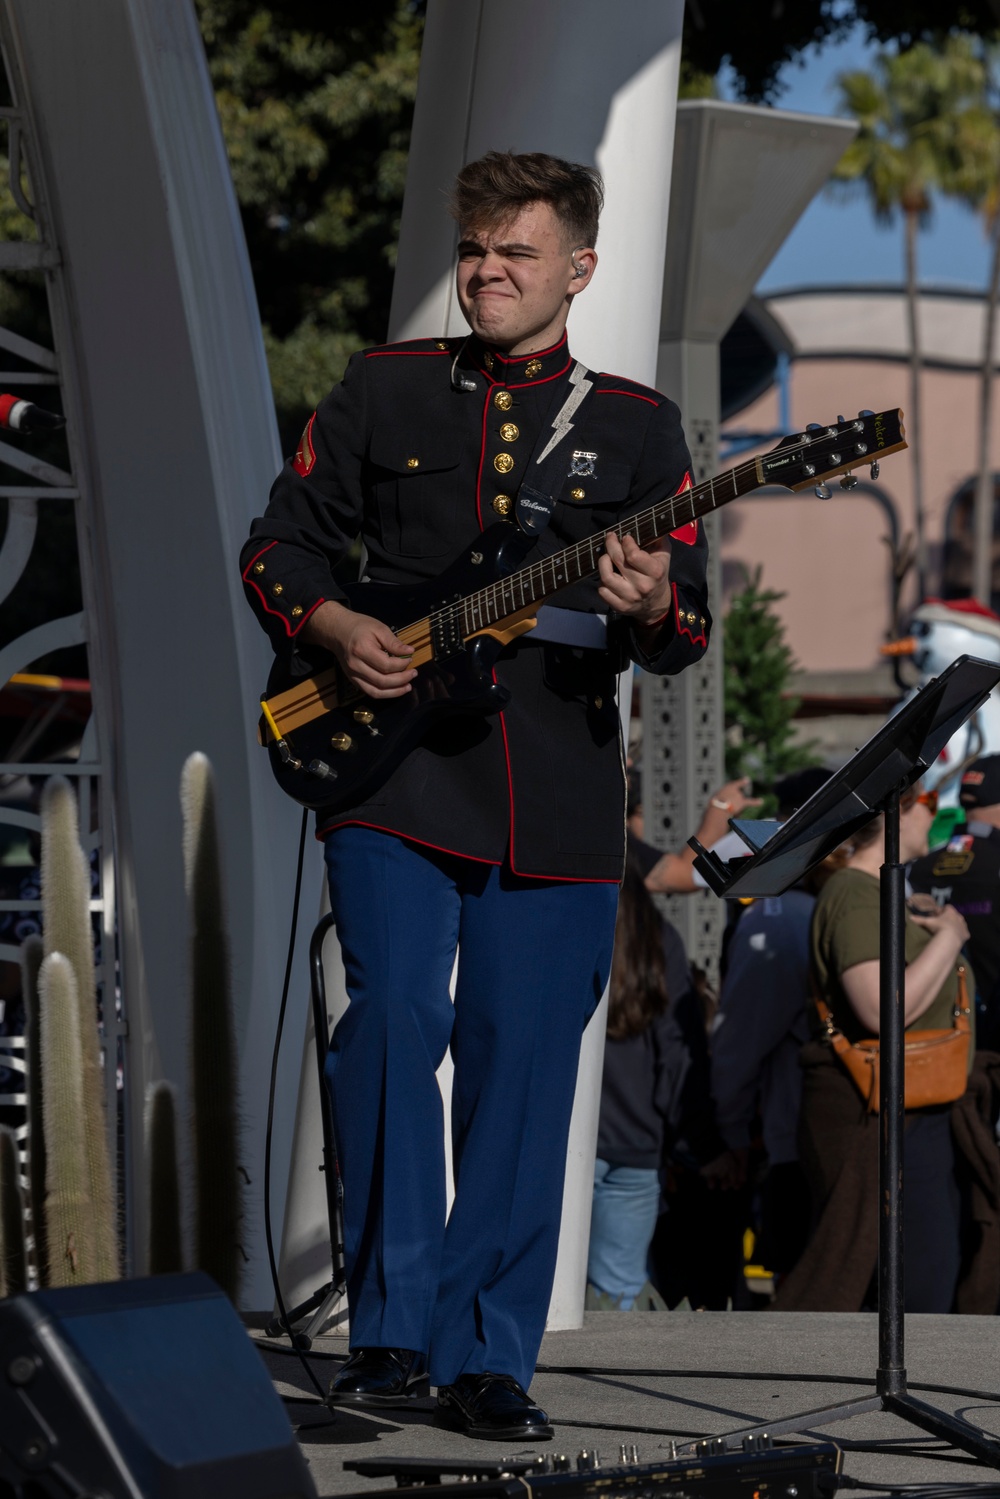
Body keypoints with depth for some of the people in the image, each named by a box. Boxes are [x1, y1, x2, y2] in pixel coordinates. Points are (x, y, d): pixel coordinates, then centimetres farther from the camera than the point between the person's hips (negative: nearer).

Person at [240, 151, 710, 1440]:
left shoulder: (635, 425, 11)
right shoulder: (383, 391, 10)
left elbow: (689, 626, 8)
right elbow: (276, 547, 14)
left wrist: (651, 611, -15)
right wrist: (338, 631, -6)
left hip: (558, 799, 1)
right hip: (392, 771, -1)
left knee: (521, 1068, 1)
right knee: (393, 1020, -15)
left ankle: (484, 1357, 9)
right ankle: (391, 1328, -4)